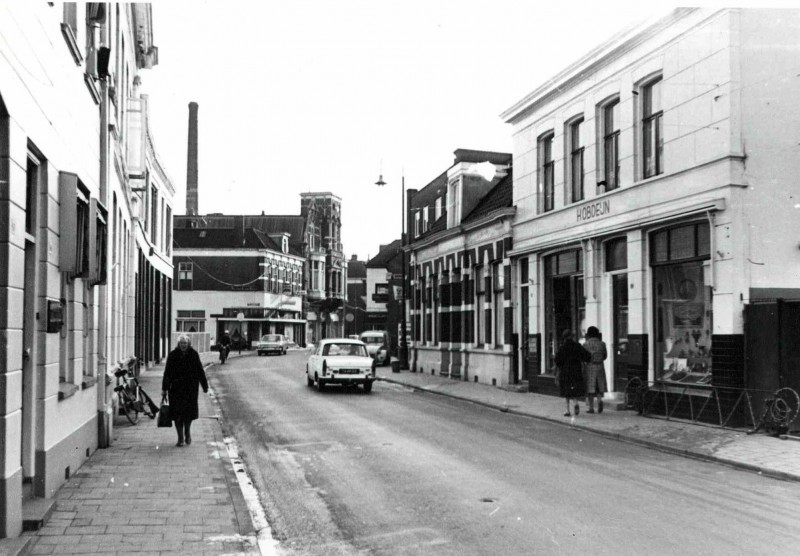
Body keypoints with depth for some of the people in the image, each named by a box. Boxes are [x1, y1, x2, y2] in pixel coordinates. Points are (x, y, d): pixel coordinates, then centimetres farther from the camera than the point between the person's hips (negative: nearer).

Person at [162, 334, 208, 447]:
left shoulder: (194, 354, 0)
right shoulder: (172, 355, -1)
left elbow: (200, 371, 4)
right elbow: (167, 373, 1)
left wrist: (205, 386, 5)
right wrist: (164, 388, 0)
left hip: (190, 388, 0)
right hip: (176, 389, 0)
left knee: (189, 411, 0)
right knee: (177, 412, -1)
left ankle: (187, 431, 27)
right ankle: (180, 437, 8)